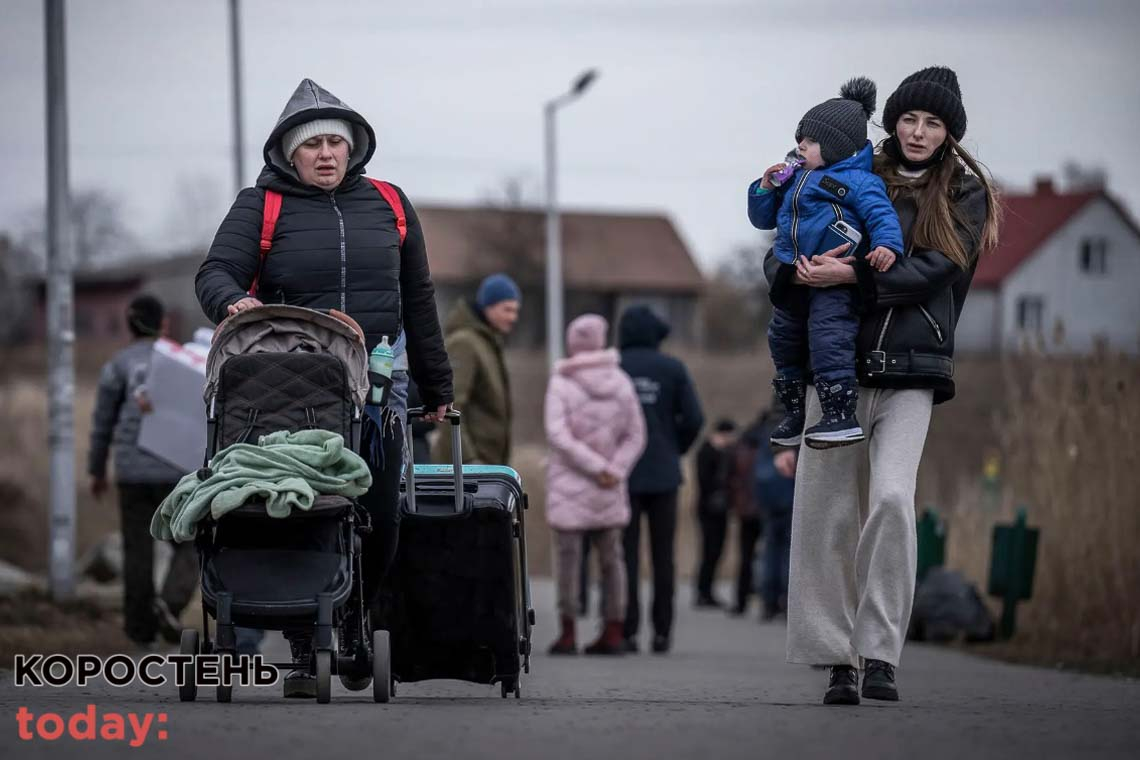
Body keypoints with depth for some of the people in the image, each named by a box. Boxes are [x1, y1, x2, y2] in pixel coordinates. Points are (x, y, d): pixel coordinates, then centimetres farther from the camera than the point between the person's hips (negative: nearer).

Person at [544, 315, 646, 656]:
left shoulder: (561, 384, -8)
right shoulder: (620, 382, 3)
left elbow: (558, 435, -17)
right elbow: (635, 436, 1)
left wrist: (599, 469, -15)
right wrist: (613, 471, -5)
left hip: (568, 484, -4)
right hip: (609, 489, 4)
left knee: (568, 555, 0)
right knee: (610, 556, 10)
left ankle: (568, 633, 0)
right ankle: (613, 633, 9)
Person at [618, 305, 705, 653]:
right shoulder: (673, 369, 1)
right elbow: (693, 419, -5)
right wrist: (674, 451, 11)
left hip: (623, 474, -1)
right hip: (663, 474, 1)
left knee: (627, 553, 1)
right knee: (663, 555, 6)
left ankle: (628, 630, -4)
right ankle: (662, 631, 4)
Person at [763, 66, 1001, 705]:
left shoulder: (964, 195, 8)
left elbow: (931, 269, -7)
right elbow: (779, 257, 12)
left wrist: (851, 275, -18)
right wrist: (797, 269, -12)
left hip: (910, 370, -2)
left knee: (892, 497, -20)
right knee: (827, 510, -2)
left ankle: (882, 656, -16)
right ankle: (838, 659, 6)